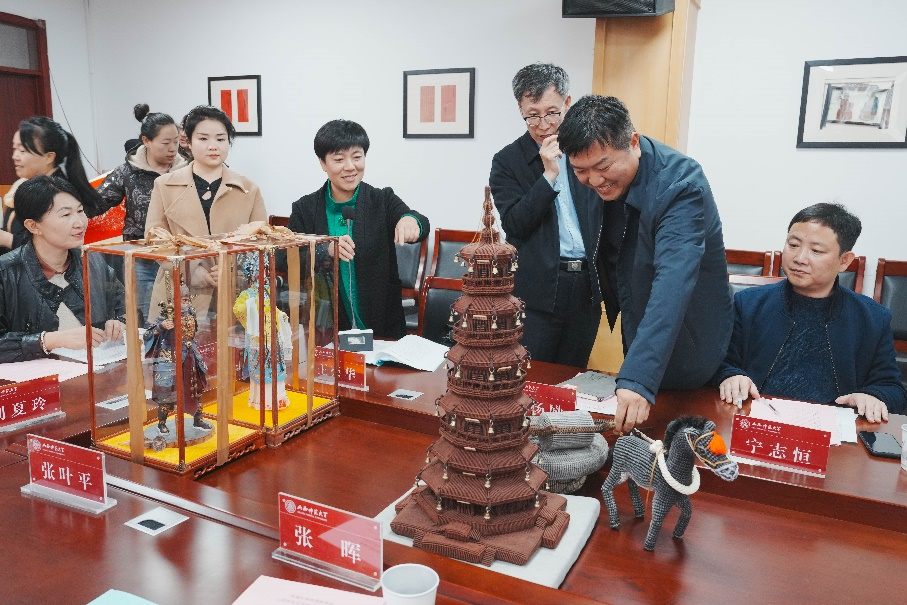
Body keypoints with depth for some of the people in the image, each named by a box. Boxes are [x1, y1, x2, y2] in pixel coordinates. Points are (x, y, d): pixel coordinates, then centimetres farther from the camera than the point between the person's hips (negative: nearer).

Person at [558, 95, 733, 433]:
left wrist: (638, 377, -49)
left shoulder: (681, 184, -29)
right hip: (635, 335, 6)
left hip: (682, 351, -6)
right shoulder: (602, 181, -7)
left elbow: (672, 287, -40)